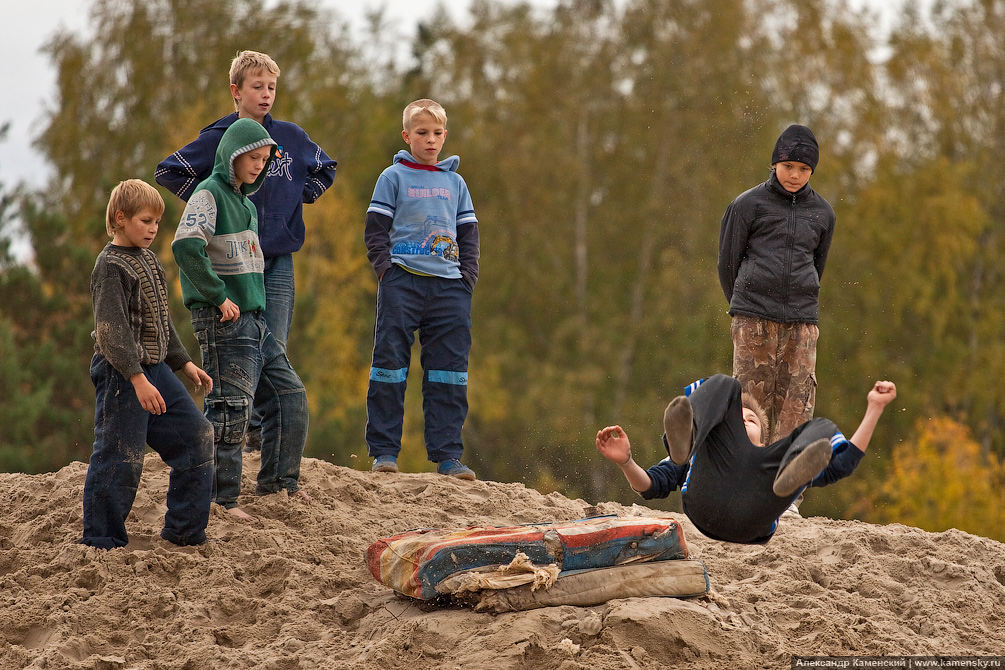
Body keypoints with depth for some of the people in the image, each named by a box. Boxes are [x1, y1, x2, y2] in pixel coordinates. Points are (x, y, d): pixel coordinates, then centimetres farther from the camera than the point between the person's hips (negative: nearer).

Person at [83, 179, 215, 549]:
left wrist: (184, 362, 21)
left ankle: (185, 530, 16)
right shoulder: (111, 267, -15)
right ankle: (101, 542, 4)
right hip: (121, 375, -9)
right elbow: (112, 330, -22)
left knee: (196, 436, 9)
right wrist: (137, 379, -29)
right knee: (120, 459, -7)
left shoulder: (148, 261, 14)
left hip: (155, 370, 9)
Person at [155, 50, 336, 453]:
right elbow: (167, 172, 4)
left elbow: (326, 169, 25)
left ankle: (267, 430, 4)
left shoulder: (290, 137, 7)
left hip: (279, 260, 3)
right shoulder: (218, 139, -1)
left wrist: (299, 197, 10)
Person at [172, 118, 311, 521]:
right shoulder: (209, 195, -9)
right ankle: (221, 499, -4)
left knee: (290, 396, 10)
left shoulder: (246, 203, 18)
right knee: (230, 410, -9)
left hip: (254, 320, 9)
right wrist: (218, 296, -20)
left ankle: (278, 481, 21)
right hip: (224, 322, -9)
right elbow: (186, 246, -25)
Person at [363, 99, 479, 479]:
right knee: (390, 364, -4)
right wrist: (386, 268, -10)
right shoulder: (394, 177, 5)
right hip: (402, 283, -4)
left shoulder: (455, 183, 17)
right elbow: (375, 229, 2)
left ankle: (447, 455, 4)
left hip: (449, 288, 4)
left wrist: (468, 275, 6)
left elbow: (468, 233, 19)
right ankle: (384, 451, 1)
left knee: (449, 374, 1)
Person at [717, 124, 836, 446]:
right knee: (753, 400, -6)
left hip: (801, 323, 3)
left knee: (797, 407, -6)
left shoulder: (823, 213, 13)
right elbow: (727, 262, 9)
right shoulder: (748, 205, 3)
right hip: (753, 322, -3)